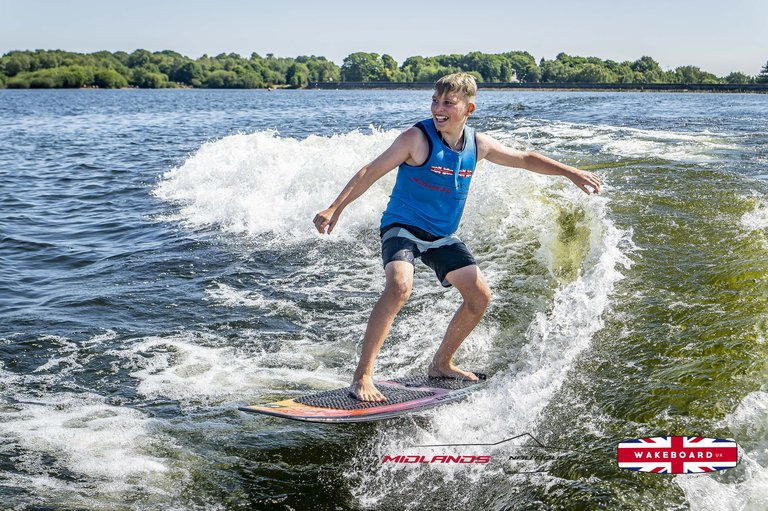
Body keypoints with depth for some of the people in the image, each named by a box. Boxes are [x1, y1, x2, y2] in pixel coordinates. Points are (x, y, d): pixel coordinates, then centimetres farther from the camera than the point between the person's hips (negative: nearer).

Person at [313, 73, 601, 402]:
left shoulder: (478, 144, -1)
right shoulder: (417, 138, -17)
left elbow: (525, 159, 13)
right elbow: (371, 172, -17)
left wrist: (571, 173, 12)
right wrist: (335, 208, -25)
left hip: (441, 236, 7)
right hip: (402, 227, -6)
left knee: (480, 296, 5)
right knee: (399, 287, -32)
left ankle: (441, 364, 23)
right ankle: (362, 375, -26)